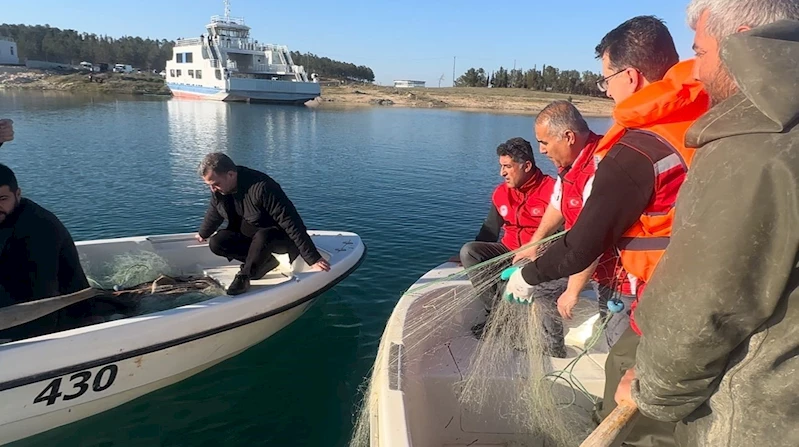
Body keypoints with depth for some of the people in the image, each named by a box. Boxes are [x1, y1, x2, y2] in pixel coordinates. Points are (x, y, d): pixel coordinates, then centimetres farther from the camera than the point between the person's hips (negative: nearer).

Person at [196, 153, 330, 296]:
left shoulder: (261, 188, -33)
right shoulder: (218, 189, -9)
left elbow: (291, 223, -34)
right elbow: (214, 213, 15)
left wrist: (313, 259, -35)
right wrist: (203, 234, 33)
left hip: (279, 237, -7)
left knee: (262, 237, -39)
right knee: (216, 243, -14)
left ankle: (244, 276, -14)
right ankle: (267, 260, -5)